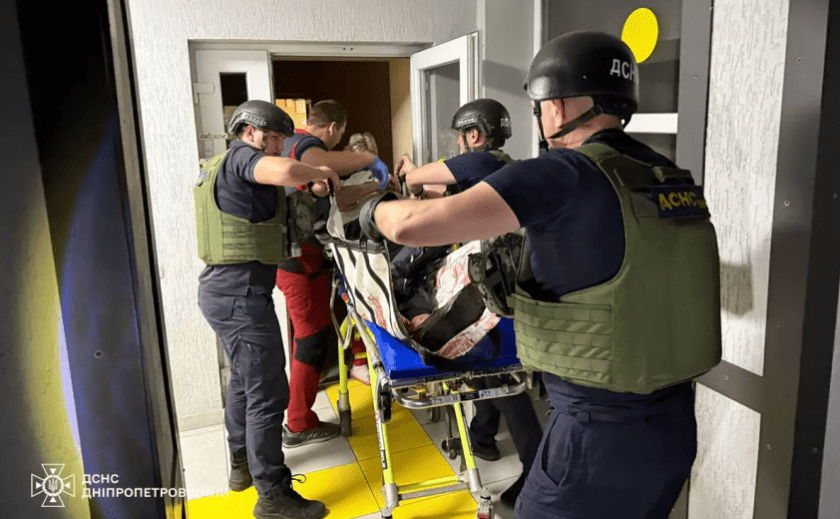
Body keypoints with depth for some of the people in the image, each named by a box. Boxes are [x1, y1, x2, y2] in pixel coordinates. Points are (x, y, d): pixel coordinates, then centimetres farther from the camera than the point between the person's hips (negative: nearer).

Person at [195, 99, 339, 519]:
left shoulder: (218, 166, 21)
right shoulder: (241, 156, -10)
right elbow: (285, 171, -31)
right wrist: (319, 173, -12)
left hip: (220, 288, 11)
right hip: (241, 293, -11)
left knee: (243, 380, 24)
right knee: (267, 394, -5)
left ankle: (241, 464, 40)